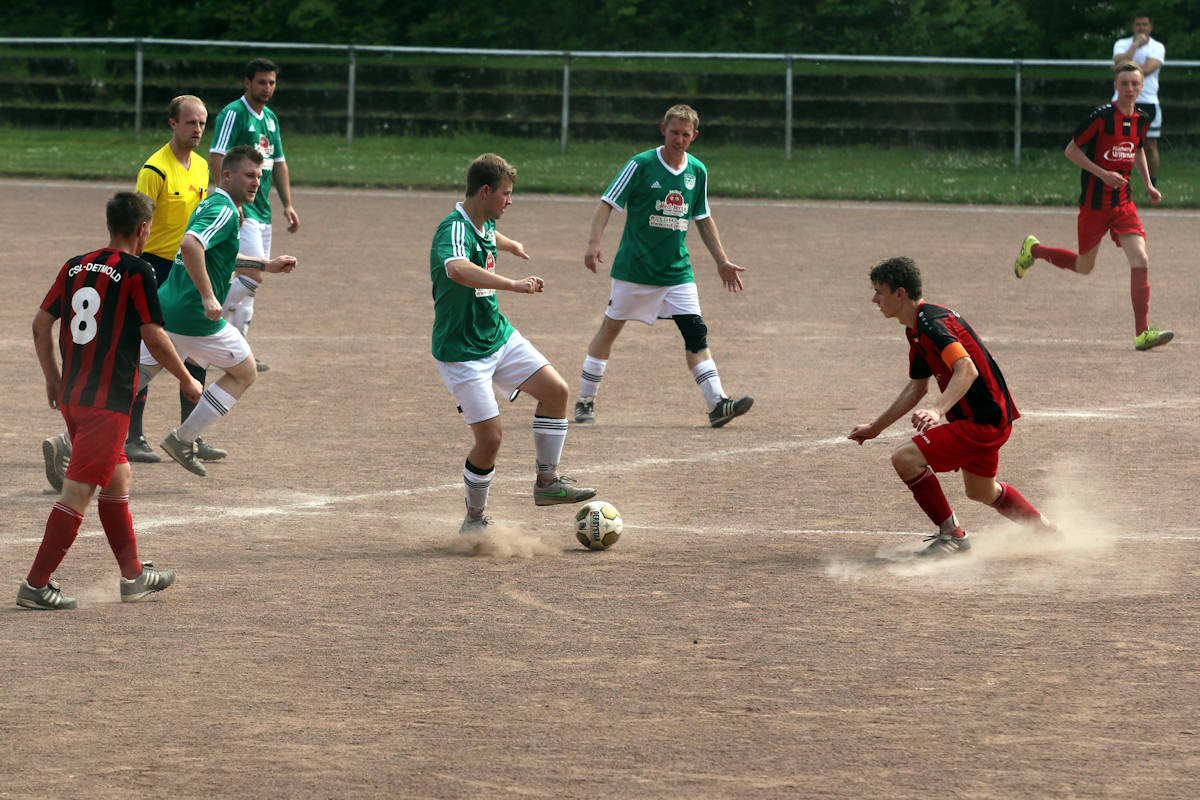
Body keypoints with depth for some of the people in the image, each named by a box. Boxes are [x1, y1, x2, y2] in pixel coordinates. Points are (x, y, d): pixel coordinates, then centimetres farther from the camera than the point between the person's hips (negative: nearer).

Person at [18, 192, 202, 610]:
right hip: (109, 401, -7)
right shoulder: (137, 272, -9)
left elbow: (41, 324, 10)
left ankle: (134, 575, 29)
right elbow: (153, 337, -11)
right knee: (78, 491, -6)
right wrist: (187, 380, 2)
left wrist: (53, 379, 21)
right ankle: (35, 584, -9)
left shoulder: (75, 267, 10)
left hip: (71, 397, 7)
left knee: (117, 476, 21)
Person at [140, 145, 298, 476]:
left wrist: (266, 265, 35)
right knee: (245, 373, 13)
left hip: (162, 310, 9)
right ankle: (183, 439, 12)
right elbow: (190, 245, -31)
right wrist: (208, 296, -29)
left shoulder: (210, 205, 19)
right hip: (193, 318, -9)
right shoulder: (225, 211, -13)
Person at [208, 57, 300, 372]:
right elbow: (216, 158, -17)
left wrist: (288, 204, 17)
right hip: (240, 210, -9)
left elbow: (278, 163, 24)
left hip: (262, 211, 9)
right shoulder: (233, 114, -10)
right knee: (253, 275, -19)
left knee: (250, 282, 8)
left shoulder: (270, 118, 16)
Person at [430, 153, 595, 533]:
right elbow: (458, 270, -49)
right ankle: (474, 521, 9)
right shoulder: (455, 229, -25)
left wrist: (512, 245, 56)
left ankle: (547, 481, 12)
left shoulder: (485, 224, 5)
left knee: (555, 391, -1)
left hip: (498, 335, 9)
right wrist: (514, 285, -55)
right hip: (461, 351, -9)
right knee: (489, 438, -10)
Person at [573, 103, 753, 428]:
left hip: (677, 268, 4)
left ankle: (717, 404, -12)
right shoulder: (641, 165, -8)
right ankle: (585, 401, 16)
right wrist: (593, 243, -22)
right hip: (634, 265, -4)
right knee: (611, 326, 5)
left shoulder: (697, 172, 7)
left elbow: (704, 219, 19)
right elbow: (608, 203, -9)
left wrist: (722, 261, 19)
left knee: (695, 332, -6)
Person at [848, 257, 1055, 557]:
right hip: (987, 419, 11)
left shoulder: (932, 324, -22)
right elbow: (917, 387, 24)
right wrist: (875, 427, 28)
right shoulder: (916, 329, 12)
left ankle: (952, 535, -6)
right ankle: (1050, 532, 45)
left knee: (906, 459, -18)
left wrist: (936, 410, -49)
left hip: (984, 422, -11)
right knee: (981, 492, 29)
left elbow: (967, 370, -36)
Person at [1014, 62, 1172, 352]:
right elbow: (1071, 150, -10)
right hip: (1094, 202, -4)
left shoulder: (1141, 120, 5)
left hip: (1124, 201, 4)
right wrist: (1102, 174, -19)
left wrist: (1148, 184, 12)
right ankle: (1033, 249, 39)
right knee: (1084, 266, 10)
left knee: (1140, 260, -13)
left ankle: (1142, 333, -13)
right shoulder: (1101, 116, -14)